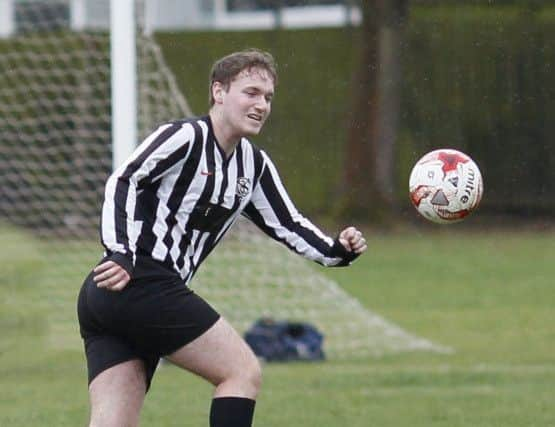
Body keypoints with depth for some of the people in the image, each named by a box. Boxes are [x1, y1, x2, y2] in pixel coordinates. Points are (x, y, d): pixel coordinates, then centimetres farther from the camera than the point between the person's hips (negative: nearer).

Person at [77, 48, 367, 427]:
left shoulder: (254, 165, 19)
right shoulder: (185, 137, -7)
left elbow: (287, 225, 21)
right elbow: (122, 183, -15)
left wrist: (336, 250, 4)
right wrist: (122, 254, -24)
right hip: (143, 285, -9)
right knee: (244, 371, -5)